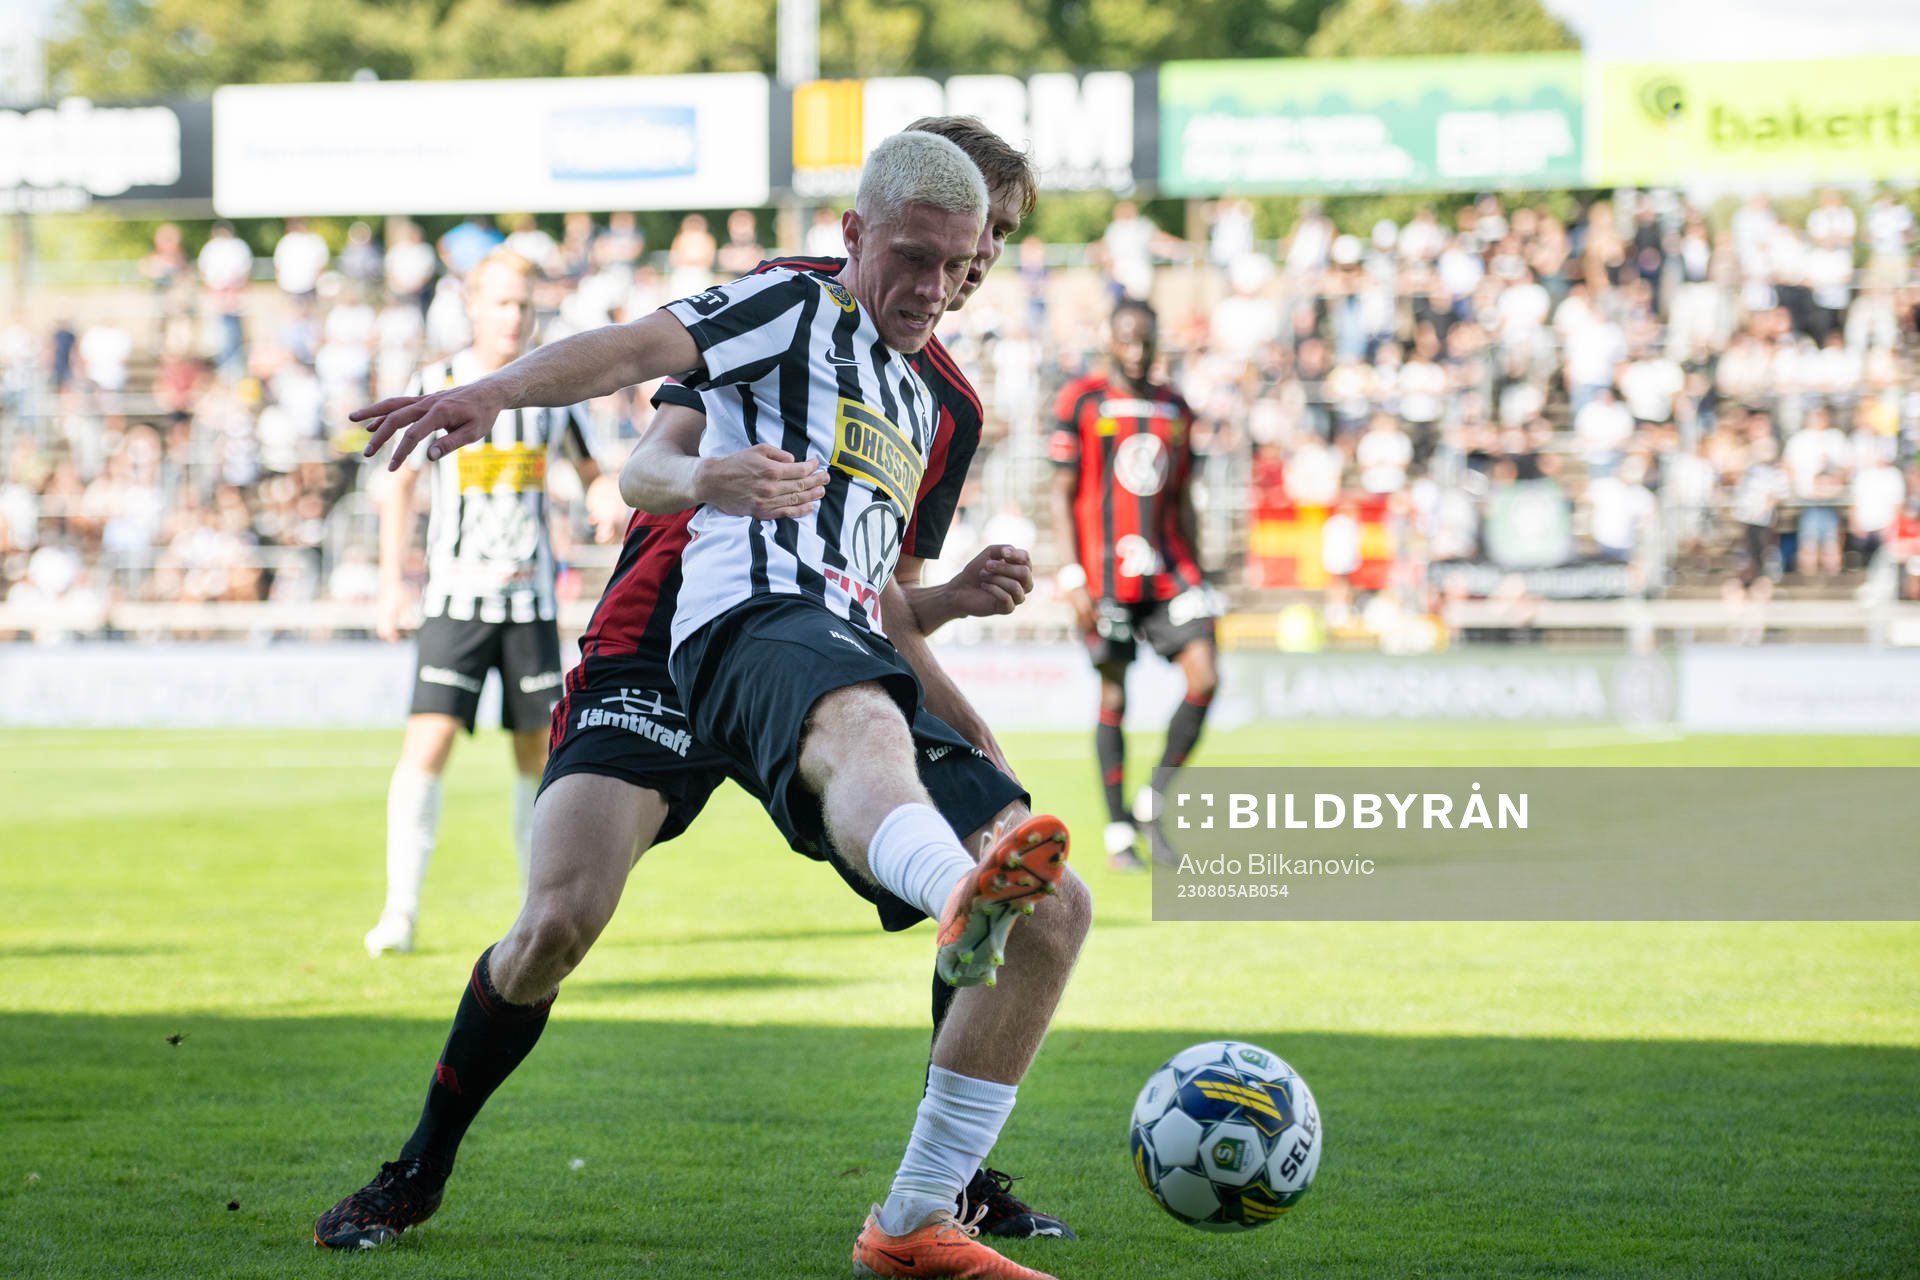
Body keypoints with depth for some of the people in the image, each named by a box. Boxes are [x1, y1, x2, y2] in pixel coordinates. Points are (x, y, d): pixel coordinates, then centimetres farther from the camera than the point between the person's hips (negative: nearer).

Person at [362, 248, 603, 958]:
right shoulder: (433, 387, -2)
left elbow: (590, 472, 18)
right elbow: (400, 484, 8)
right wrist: (391, 583, 4)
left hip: (532, 599, 2)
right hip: (455, 598, -2)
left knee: (537, 753, 6)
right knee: (428, 743, -13)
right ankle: (401, 910, -10)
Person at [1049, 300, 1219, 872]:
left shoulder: (1174, 409, 14)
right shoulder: (1080, 402, 0)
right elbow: (1061, 496, -2)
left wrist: (1195, 577, 16)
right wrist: (1072, 577, -9)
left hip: (1168, 571, 4)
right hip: (1106, 577, -4)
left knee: (1203, 679, -11)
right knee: (1113, 699, 1)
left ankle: (1159, 798, 6)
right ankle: (1119, 833, 9)